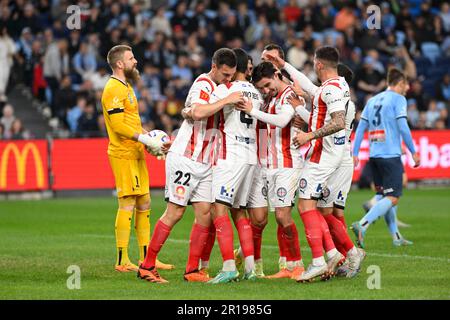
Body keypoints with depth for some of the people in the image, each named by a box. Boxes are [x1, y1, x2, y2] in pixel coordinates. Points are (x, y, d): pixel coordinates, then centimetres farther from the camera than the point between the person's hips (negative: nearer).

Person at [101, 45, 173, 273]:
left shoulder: (126, 87, 20)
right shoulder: (114, 89, -13)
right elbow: (118, 125, -20)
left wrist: (149, 138, 12)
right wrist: (145, 139, -20)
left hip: (136, 154, 10)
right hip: (123, 155, -10)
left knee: (144, 204, 11)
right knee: (128, 204, -9)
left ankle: (146, 258, 16)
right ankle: (122, 261, -7)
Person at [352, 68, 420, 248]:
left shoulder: (373, 100, 16)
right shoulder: (398, 99, -4)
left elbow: (361, 128, 13)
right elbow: (402, 127, -12)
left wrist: (355, 153, 13)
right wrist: (413, 152, -7)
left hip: (374, 155, 8)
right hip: (390, 155, -8)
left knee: (384, 196, 15)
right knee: (392, 198, -9)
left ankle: (396, 236, 17)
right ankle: (362, 225, -25)